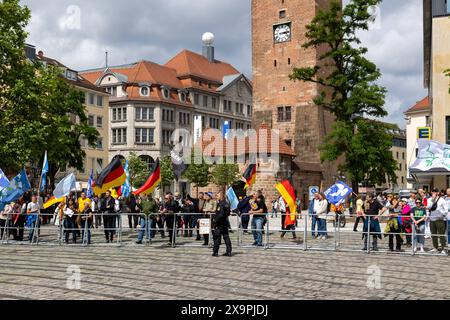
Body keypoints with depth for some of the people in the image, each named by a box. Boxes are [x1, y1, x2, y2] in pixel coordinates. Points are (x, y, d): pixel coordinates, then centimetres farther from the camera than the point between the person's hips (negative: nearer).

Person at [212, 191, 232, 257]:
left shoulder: (220, 204, -16)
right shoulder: (226, 203, 10)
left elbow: (220, 215, -24)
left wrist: (215, 220, -16)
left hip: (220, 223, -8)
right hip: (225, 222, 8)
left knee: (217, 237, 0)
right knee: (226, 237, 9)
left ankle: (215, 252, 5)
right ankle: (228, 252, 9)